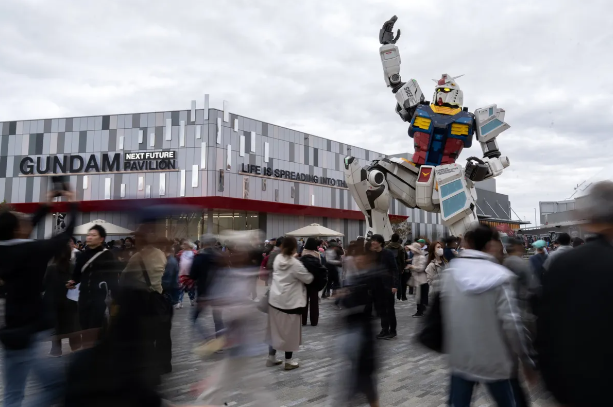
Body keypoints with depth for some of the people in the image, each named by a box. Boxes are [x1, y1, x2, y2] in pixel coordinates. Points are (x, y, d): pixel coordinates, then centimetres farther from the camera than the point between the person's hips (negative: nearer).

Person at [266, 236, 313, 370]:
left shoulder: (277, 259, 0)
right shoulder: (295, 264, -19)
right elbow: (308, 279, -9)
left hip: (275, 299, 7)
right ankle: (289, 361, 16)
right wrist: (311, 272, 11)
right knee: (290, 331, 6)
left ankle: (271, 357, 27)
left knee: (275, 329, 16)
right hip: (290, 301, -7)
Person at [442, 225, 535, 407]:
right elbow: (511, 323, -16)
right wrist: (527, 360, -5)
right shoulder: (500, 276, -14)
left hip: (460, 358, 3)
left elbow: (443, 315, -1)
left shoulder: (450, 273, -6)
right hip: (496, 361, -2)